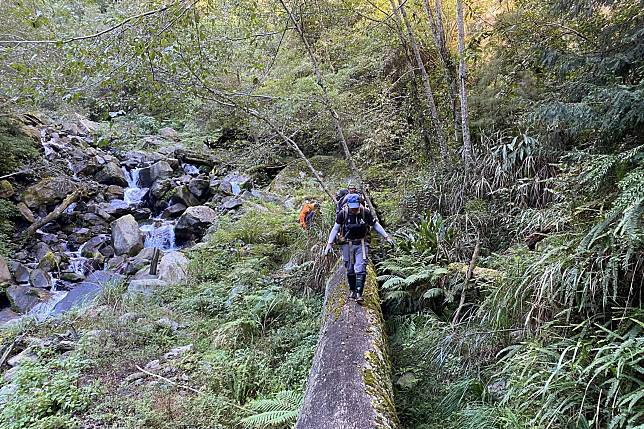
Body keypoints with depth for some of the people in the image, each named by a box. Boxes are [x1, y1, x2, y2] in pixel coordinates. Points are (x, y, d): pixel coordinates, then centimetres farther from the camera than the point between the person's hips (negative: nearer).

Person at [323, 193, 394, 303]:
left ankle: (359, 294, -6)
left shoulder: (365, 212, -10)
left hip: (361, 244, -1)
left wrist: (386, 236, 3)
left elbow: (376, 225, 3)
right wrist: (329, 243, -4)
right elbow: (335, 229, -1)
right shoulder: (343, 213, -11)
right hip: (347, 244, 1)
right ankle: (352, 291, 24)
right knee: (350, 270, 8)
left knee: (361, 269, -9)